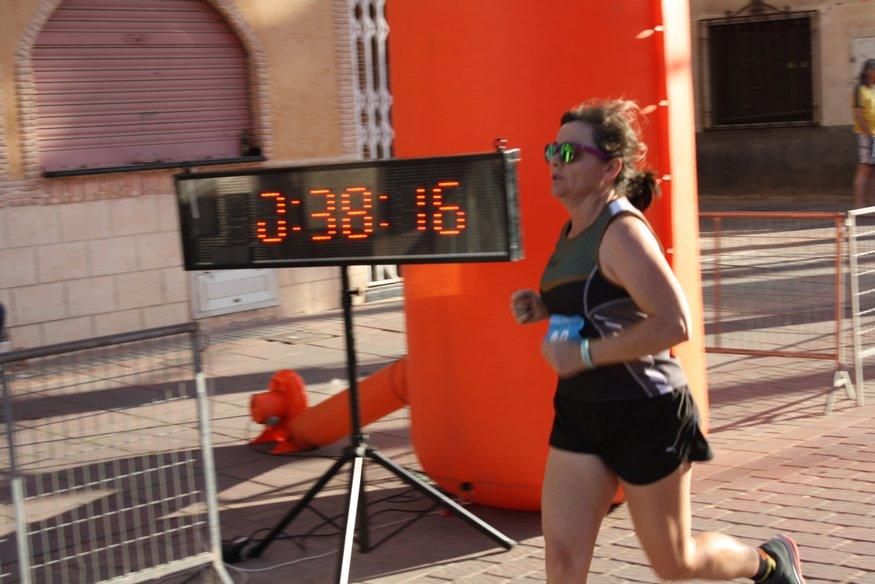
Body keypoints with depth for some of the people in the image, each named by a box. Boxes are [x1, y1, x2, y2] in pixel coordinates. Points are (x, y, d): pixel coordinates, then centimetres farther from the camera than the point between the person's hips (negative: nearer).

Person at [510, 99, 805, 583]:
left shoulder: (621, 231, -21)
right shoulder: (574, 229, 6)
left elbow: (673, 324, -29)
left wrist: (585, 354, -26)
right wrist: (543, 307, 4)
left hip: (643, 415, -8)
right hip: (580, 411, 8)